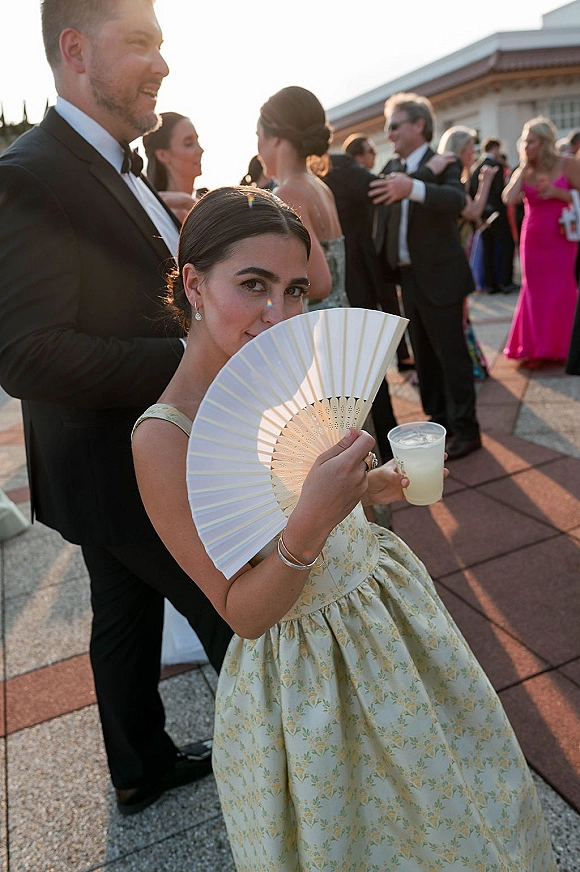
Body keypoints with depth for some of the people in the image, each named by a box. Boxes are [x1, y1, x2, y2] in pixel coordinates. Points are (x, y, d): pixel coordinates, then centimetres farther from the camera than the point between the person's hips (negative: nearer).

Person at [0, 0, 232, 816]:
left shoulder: (120, 172, 11)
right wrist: (191, 358, -31)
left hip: (137, 457, 9)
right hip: (122, 471, -9)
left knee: (128, 617, 22)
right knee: (237, 616, 7)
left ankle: (142, 766, 46)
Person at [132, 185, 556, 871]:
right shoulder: (164, 439, -25)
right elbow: (243, 614, -21)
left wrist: (376, 486, -4)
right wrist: (311, 525, -36)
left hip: (389, 601, 7)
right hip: (304, 677, -6)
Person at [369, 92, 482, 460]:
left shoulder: (444, 164, -10)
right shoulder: (392, 168, 13)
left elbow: (457, 200, -30)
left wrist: (413, 188, -47)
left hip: (440, 276, -7)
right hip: (409, 277, 8)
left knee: (452, 354, -3)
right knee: (424, 355, 15)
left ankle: (466, 430, 8)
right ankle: (439, 418, 29)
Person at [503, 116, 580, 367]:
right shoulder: (522, 171, 4)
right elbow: (509, 199, -14)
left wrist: (557, 192, -18)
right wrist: (523, 168, -10)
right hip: (533, 241, 3)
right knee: (535, 292, 8)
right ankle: (535, 348, 17)